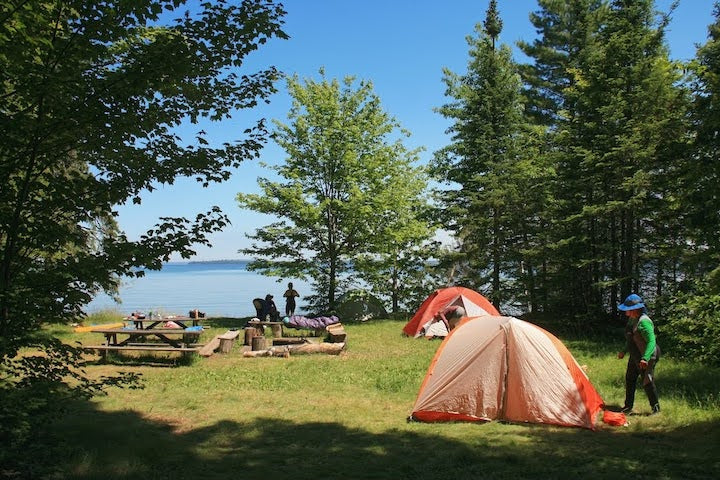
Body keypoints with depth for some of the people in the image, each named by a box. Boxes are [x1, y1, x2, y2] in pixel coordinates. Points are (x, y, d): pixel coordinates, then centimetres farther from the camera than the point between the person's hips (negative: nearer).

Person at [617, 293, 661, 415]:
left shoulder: (644, 322, -26)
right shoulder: (632, 319, 4)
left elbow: (651, 341, -31)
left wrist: (645, 358, -40)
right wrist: (624, 351, 23)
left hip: (646, 356, -10)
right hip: (634, 356, 10)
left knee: (647, 382, -4)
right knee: (630, 379, 14)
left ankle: (656, 408, 15)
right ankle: (628, 407, 26)